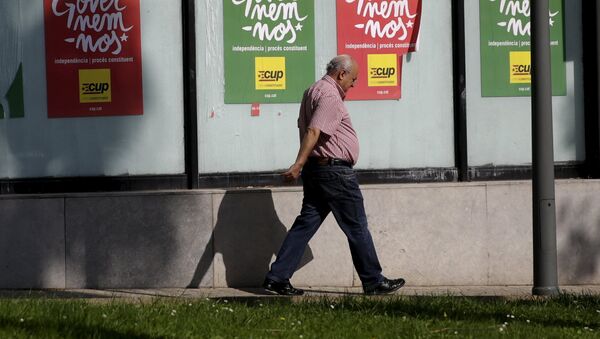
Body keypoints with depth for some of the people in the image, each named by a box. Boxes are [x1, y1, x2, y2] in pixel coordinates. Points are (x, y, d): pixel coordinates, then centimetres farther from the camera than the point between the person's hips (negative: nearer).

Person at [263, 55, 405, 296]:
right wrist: (299, 165, -32)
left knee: (306, 224, 8)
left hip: (315, 169, 10)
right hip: (334, 171, -10)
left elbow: (306, 128, 27)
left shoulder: (314, 91, 17)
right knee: (357, 228, 0)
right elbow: (314, 132, -25)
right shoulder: (330, 97, -15)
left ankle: (277, 277, 2)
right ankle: (374, 282, 7)